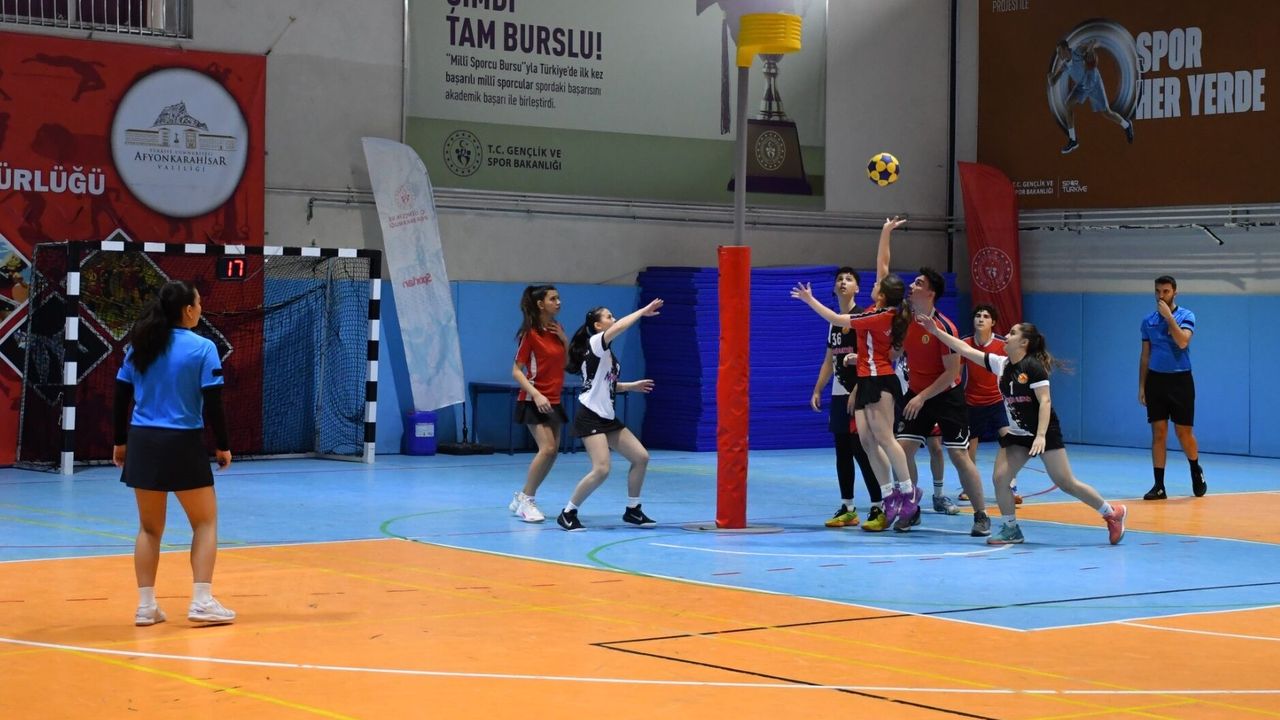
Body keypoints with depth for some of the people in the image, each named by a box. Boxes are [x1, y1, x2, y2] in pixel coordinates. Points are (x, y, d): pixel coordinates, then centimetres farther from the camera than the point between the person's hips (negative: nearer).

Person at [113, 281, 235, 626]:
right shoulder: (202, 349, -8)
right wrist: (223, 446, 0)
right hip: (183, 444, -4)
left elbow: (121, 397, 8)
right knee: (205, 522, 9)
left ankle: (146, 605, 10)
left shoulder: (139, 347, 6)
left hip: (143, 443, 4)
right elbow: (212, 404, -10)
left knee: (149, 527, 12)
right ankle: (202, 601, 0)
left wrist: (121, 442, 18)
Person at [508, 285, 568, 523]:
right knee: (548, 448, -19)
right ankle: (525, 498, -7)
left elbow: (569, 364, 12)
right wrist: (536, 394, -24)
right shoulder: (530, 333, -11)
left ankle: (522, 499, 16)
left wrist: (564, 340, -3)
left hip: (553, 401, 8)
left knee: (552, 451, 5)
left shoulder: (557, 330, 9)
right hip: (534, 401, -8)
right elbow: (516, 371, -12)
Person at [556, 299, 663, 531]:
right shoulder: (595, 343, -10)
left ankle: (632, 510, 18)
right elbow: (619, 327, -27)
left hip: (608, 417, 10)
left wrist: (633, 386, 23)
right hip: (590, 417, -10)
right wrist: (643, 311, -19)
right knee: (601, 469, -21)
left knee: (641, 457, 5)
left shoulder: (606, 352, 16)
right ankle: (567, 513, -6)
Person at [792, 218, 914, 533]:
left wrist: (810, 300, -5)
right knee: (867, 440, 4)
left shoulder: (879, 316, -17)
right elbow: (882, 264, 13)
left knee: (884, 438, -9)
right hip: (867, 382, 9)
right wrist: (885, 233, 16)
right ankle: (890, 497, 4)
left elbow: (837, 320, -13)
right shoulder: (887, 312, 4)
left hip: (879, 382, -9)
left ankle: (907, 491, -6)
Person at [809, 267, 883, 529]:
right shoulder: (834, 321, 17)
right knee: (842, 451, 8)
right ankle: (847, 509, 12)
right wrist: (817, 390, 16)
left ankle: (878, 507, -5)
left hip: (859, 394, -8)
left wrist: (857, 392, -23)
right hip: (838, 394, 8)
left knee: (862, 450, -10)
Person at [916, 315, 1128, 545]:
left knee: (1066, 483, -7)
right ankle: (1012, 530, 7)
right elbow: (966, 350, 7)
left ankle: (1112, 513, 8)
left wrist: (1041, 435, -28)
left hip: (1045, 433, -7)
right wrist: (936, 331, 3)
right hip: (1017, 434, 7)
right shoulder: (1001, 364, 5)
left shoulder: (1033, 366, -14)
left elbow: (1045, 401, -19)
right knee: (999, 478, -6)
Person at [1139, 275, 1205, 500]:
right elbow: (1145, 356, 12)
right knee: (1158, 434, 0)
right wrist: (1141, 386, 7)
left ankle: (1196, 472, 28)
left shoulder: (1186, 316, -3)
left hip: (1180, 380, -3)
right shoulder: (1148, 321, 8)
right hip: (1156, 380, 3)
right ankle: (1159, 486, 2)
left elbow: (1182, 341, -21)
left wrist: (1168, 315, -19)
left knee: (1184, 433, 2)